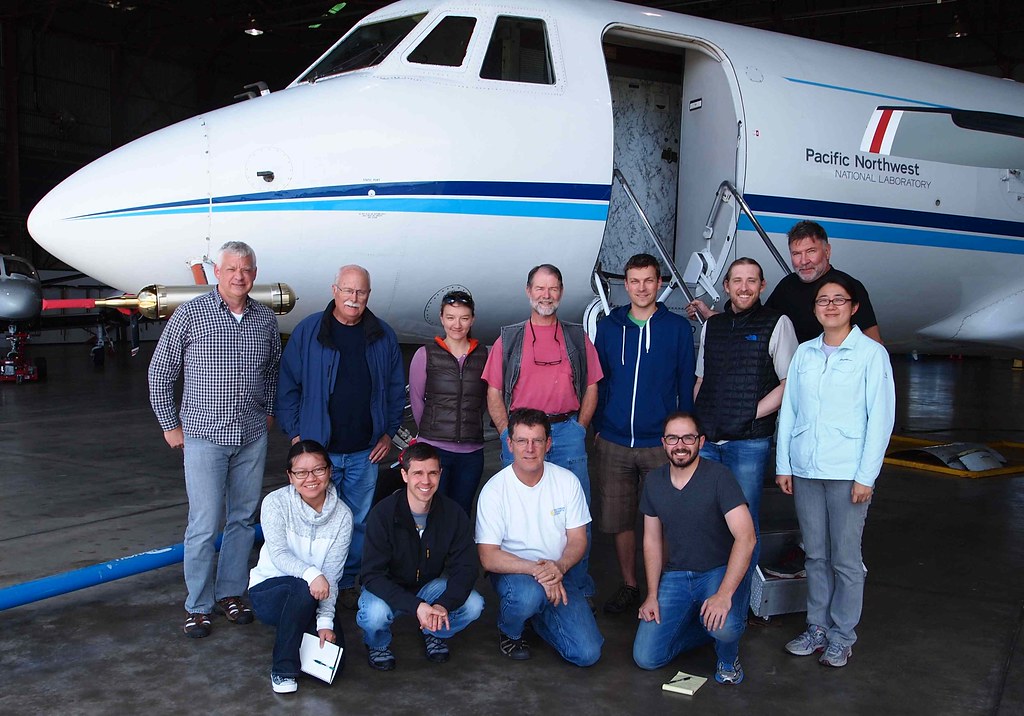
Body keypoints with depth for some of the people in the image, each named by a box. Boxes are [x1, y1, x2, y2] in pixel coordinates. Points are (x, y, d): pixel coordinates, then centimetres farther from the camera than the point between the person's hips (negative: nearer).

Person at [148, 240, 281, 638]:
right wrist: (170, 424, 2)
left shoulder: (265, 320, 5)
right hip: (204, 436, -4)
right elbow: (160, 372, 2)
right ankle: (198, 606, 12)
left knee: (243, 518, 11)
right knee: (205, 524, -3)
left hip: (252, 436, 4)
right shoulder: (190, 314, -5)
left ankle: (230, 593, 25)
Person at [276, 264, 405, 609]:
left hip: (365, 452, 2)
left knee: (359, 522, 11)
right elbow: (288, 385, 1)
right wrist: (294, 433, -4)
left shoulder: (384, 336, 4)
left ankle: (348, 583, 26)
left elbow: (396, 390, 11)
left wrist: (389, 432, 4)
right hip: (318, 448, -2)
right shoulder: (307, 331, -2)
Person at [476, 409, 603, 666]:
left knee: (588, 653, -12)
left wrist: (558, 567, -22)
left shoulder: (567, 481, -4)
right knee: (529, 594, -39)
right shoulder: (494, 490, -13)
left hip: (560, 571, 3)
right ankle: (509, 632, -2)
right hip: (512, 571, -3)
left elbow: (578, 540, 0)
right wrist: (538, 570, -29)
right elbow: (489, 558, -17)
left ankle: (539, 614, 18)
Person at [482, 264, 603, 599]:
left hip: (567, 431, 1)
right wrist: (507, 433, -3)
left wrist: (579, 429, 0)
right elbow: (493, 391, 8)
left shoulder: (577, 337, 13)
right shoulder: (508, 338, 10)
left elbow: (591, 387, 12)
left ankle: (581, 590, 11)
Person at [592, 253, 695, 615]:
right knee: (618, 518, 8)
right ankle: (629, 586, 25)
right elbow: (598, 381, 12)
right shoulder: (609, 327, 6)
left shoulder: (678, 327, 1)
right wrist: (598, 427, 7)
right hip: (614, 444, 2)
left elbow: (686, 384, 4)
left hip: (660, 443, -2)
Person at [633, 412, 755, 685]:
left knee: (723, 626, -36)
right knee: (646, 658, -7)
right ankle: (712, 627, 17)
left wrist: (724, 594, -31)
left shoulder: (718, 476, -16)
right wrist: (652, 595, 2)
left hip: (719, 571, -4)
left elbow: (746, 537, -23)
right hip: (675, 575, 5)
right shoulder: (654, 481, 2)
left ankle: (728, 658, 3)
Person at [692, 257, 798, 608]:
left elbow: (790, 383, -3)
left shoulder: (776, 323, 1)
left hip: (749, 442, -4)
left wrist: (750, 414, -10)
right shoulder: (711, 325, 15)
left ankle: (736, 608, 14)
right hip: (705, 440, 4)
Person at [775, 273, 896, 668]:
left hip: (847, 473, -4)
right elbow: (788, 410, 11)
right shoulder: (804, 353, 9)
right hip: (804, 471, 4)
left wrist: (866, 476, -9)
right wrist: (783, 465, 8)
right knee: (815, 555, 12)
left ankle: (842, 635, 18)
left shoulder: (872, 353, -3)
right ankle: (817, 627, 25)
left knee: (845, 558, 3)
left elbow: (881, 417, -5)